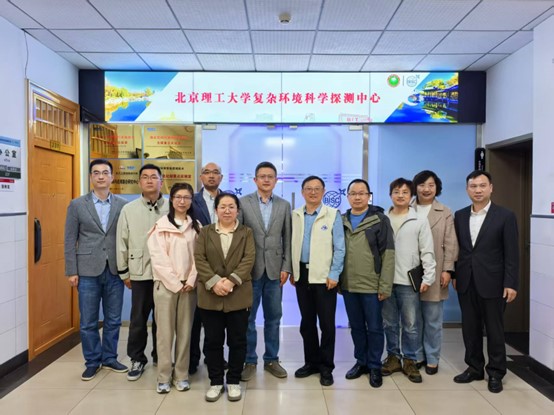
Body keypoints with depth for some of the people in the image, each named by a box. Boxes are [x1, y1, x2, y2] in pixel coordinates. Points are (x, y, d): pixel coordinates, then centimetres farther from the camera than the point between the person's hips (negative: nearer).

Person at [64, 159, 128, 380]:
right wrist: (71, 271, -3)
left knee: (113, 320, 11)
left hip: (115, 271, 1)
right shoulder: (77, 205, 2)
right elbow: (70, 240, 1)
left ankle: (109, 358, 28)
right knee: (88, 322, 8)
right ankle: (92, 361, 25)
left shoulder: (122, 205, 2)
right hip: (88, 271, -1)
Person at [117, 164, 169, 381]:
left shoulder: (171, 209, -2)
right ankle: (137, 359, 27)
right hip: (140, 273, 0)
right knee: (138, 319, 9)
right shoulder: (128, 209, 1)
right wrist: (124, 272, 6)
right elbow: (122, 242, 5)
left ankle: (160, 357, 29)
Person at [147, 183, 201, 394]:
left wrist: (191, 281, -7)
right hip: (166, 284, -2)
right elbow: (158, 257, -6)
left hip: (188, 285, 2)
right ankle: (164, 377, 13)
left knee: (185, 331, 7)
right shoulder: (161, 225, -1)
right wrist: (175, 283, -10)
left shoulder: (196, 226, 8)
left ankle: (182, 375, 17)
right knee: (165, 331, 2)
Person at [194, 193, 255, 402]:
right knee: (212, 341, 8)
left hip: (238, 295, -1)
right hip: (210, 295, 1)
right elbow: (199, 259, -2)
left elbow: (249, 259, -5)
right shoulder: (205, 232, 8)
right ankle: (215, 381, 23)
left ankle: (234, 381, 22)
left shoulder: (246, 232, 7)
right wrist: (214, 282, -16)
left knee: (237, 341, 7)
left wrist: (231, 281, -18)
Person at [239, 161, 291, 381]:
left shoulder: (284, 205, 6)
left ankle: (271, 359, 26)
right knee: (247, 317, 7)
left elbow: (287, 239, 6)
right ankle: (249, 361, 21)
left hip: (275, 269, 2)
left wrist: (286, 267, -1)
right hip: (250, 269, -2)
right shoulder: (243, 203, -1)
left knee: (273, 317, 11)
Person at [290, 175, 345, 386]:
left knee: (326, 323, 4)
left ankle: (326, 367, 19)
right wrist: (292, 271, 6)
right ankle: (311, 362, 28)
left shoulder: (333, 215, -4)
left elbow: (339, 248, -6)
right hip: (302, 274, 4)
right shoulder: (295, 215, 7)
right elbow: (292, 245, 10)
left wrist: (334, 274, -11)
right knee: (306, 322, 13)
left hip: (324, 276, -3)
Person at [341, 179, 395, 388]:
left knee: (374, 328, 8)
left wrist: (385, 286, -12)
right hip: (348, 286, 4)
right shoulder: (341, 221, 6)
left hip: (372, 286, -3)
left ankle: (374, 366, 23)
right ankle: (361, 361, 31)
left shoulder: (380, 220, -5)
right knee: (356, 327, 15)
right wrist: (338, 280, 5)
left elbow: (388, 254, -8)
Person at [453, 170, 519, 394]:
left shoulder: (505, 216, -5)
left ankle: (495, 373, 23)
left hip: (492, 283, -4)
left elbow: (512, 253, -7)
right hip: (466, 282, 4)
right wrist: (454, 275, 6)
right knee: (470, 328, 12)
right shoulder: (460, 216, 7)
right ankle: (474, 368, 26)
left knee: (494, 329, 8)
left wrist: (511, 283, -12)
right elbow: (456, 248, 9)